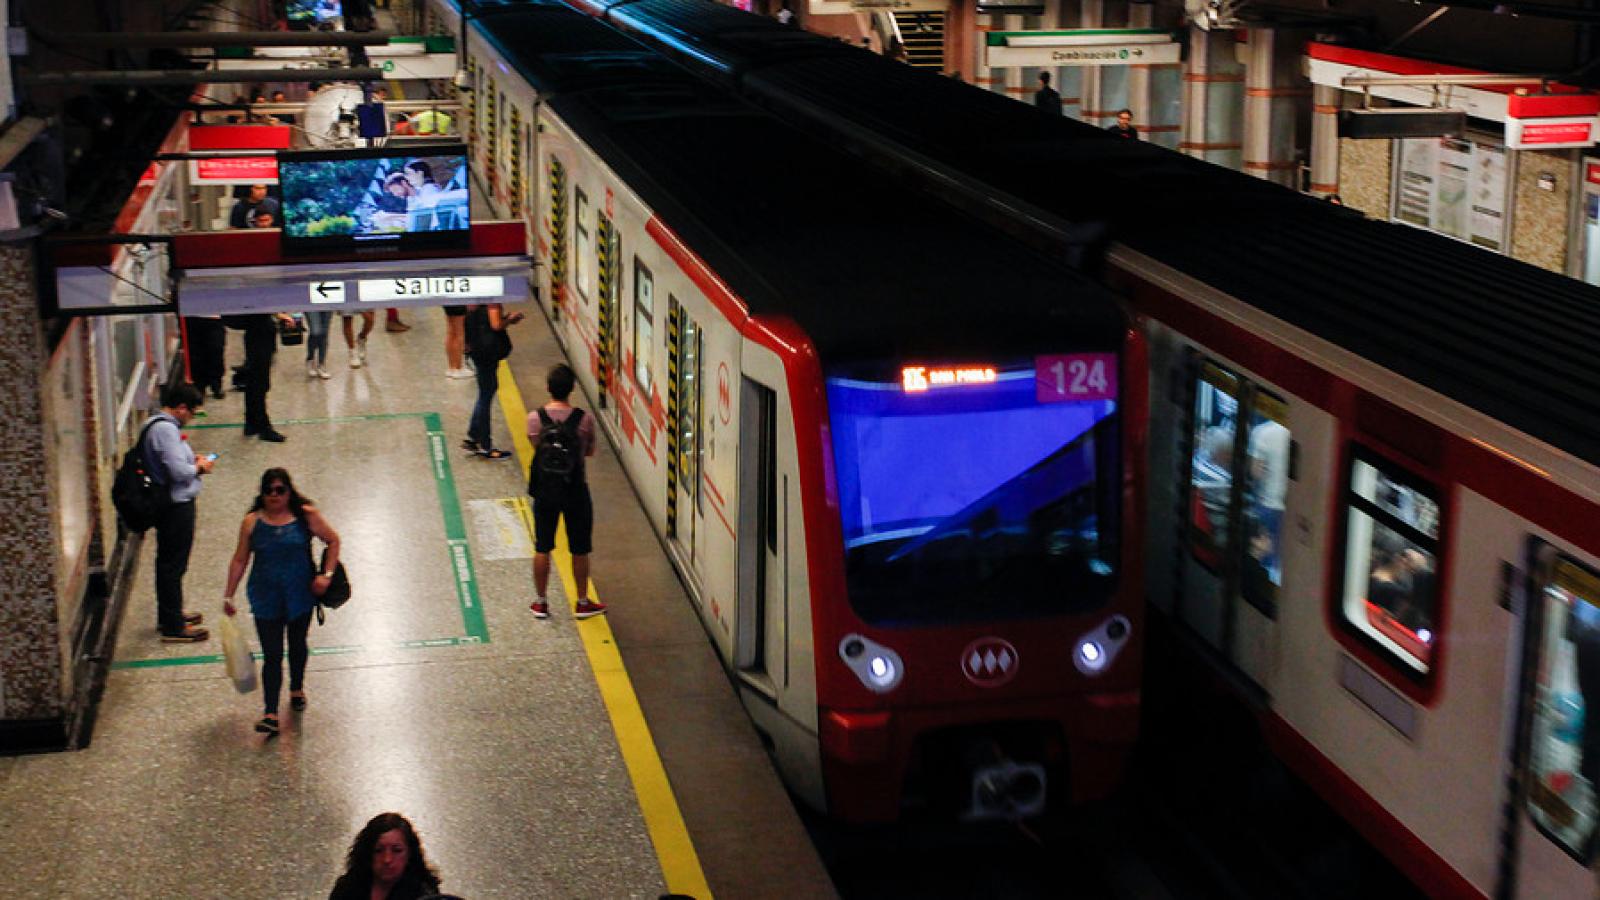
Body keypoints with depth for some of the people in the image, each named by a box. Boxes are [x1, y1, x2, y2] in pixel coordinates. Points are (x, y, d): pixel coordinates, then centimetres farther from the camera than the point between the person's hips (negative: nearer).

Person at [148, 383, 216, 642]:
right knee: (173, 565, -2)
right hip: (176, 507, -11)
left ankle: (169, 614, 35)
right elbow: (178, 471, -28)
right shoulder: (166, 430, -23)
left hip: (169, 506, 11)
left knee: (168, 562, 21)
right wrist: (200, 468, -10)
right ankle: (173, 627, 5)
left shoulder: (157, 425, 10)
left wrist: (192, 461, 9)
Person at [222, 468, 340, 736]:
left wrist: (326, 575, -6)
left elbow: (333, 541, 4)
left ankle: (297, 688, 47)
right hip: (265, 598, -1)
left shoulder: (306, 516, -6)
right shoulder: (252, 522, -4)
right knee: (272, 655, -5)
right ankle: (270, 714, -5)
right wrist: (228, 595, 4)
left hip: (300, 594, 1)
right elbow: (239, 560, 3)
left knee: (297, 645, 20)